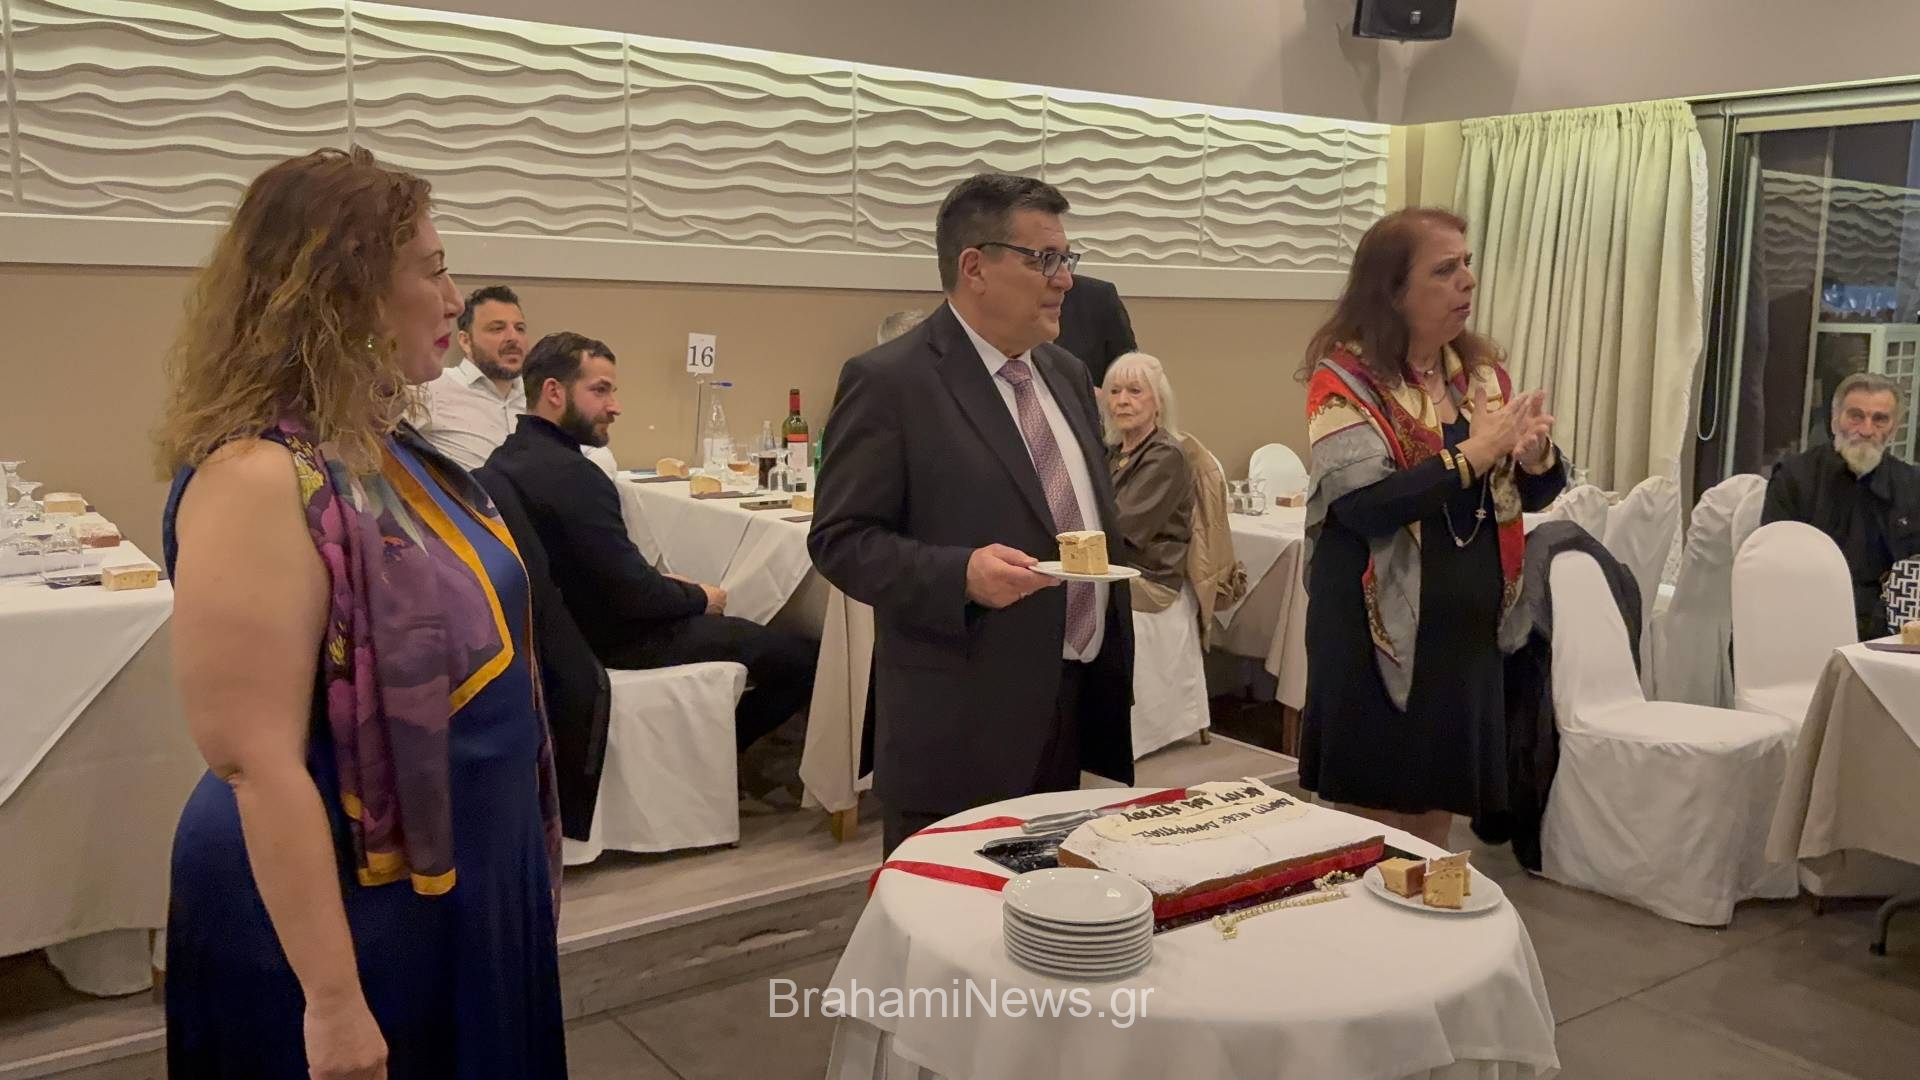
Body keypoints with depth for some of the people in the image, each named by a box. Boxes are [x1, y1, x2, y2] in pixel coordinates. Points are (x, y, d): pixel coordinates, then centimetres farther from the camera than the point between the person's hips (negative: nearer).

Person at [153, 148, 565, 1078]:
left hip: (452, 879, 9)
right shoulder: (260, 476, -25)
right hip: (348, 909, -8)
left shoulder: (381, 444, 3)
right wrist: (332, 999, -24)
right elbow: (257, 760, -27)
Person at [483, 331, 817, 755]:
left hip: (569, 627, 10)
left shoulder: (508, 456, 2)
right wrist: (699, 598, -6)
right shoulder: (570, 474, -28)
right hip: (612, 643, -10)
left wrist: (665, 582, 8)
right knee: (802, 657, -4)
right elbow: (635, 595, -24)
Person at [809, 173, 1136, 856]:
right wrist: (959, 574, -27)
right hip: (962, 732, -7)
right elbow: (841, 539, -12)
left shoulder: (1067, 374, 14)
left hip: (1081, 714, 7)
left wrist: (1115, 662, 18)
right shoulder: (889, 381, -10)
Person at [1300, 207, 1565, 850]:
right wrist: (1472, 454, -22)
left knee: (1436, 815, 16)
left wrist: (1537, 457, -9)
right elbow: (1361, 503, -24)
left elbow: (1533, 495, 13)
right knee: (1375, 824, 4)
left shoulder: (1483, 371, 8)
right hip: (1380, 633, -6)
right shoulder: (1345, 376, -11)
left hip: (1468, 626, 6)